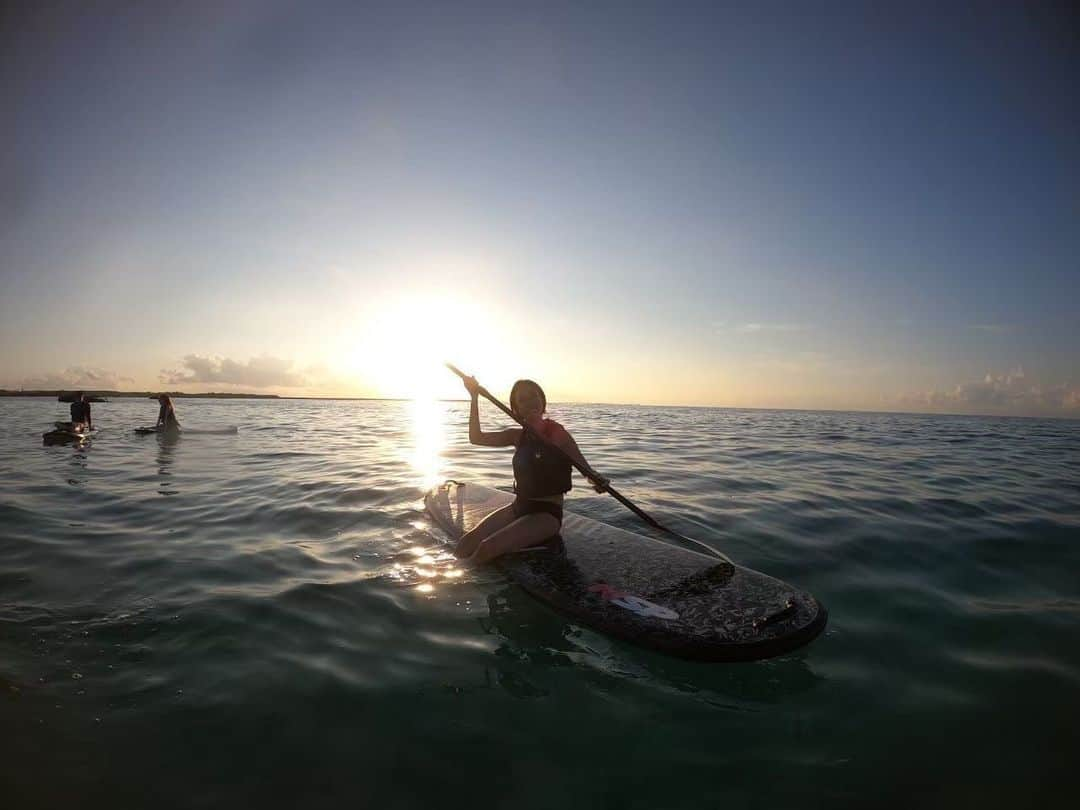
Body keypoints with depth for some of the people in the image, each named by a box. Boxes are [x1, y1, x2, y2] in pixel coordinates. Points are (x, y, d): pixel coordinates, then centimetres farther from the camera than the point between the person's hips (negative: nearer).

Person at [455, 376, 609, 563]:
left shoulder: (557, 433, -12)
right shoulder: (518, 435, 5)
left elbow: (587, 470, -12)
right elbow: (476, 438, 1)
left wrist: (597, 480, -36)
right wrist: (474, 397, -5)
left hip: (547, 513, -7)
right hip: (519, 507, 7)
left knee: (486, 549, -25)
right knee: (464, 546, -4)